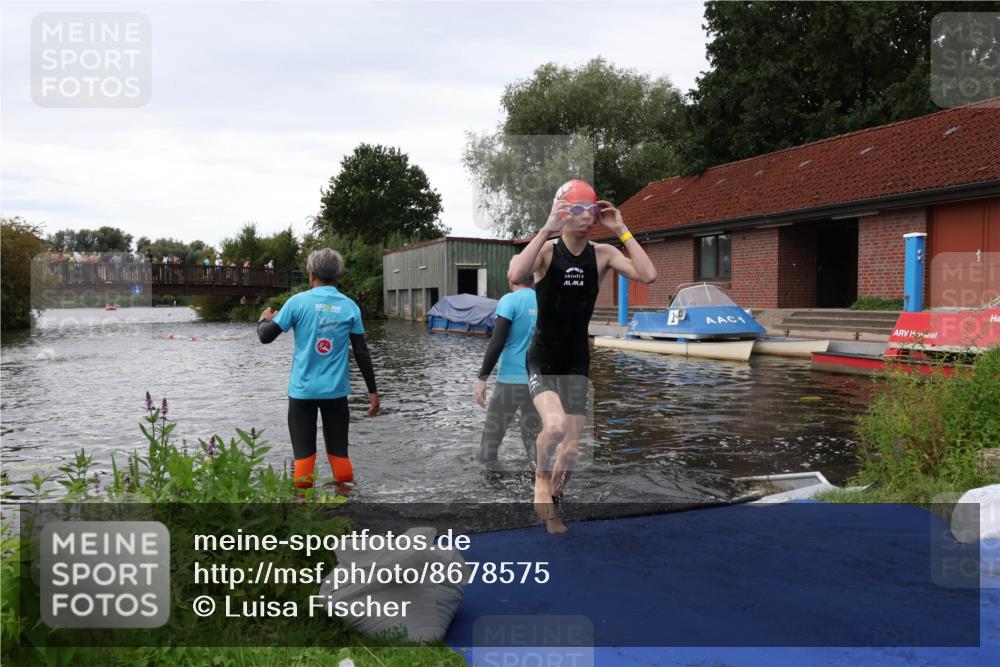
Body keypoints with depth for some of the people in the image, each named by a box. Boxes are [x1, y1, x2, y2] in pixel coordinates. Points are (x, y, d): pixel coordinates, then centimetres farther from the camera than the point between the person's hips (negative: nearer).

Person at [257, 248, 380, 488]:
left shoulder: (298, 301, -5)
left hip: (303, 389, -1)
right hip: (336, 390, 2)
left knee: (304, 454, 6)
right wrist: (373, 391, 7)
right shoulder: (349, 306, 0)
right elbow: (361, 353, 0)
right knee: (339, 452, 11)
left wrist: (263, 319, 20)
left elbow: (266, 336, -3)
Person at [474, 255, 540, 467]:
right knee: (533, 436, 13)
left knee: (492, 436, 6)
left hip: (510, 379, -5)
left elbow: (497, 343, -16)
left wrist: (482, 378, -13)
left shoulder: (510, 301, -9)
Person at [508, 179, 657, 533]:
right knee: (554, 426, -29)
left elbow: (648, 275, -18)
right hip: (541, 360, -3)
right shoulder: (547, 249, -11)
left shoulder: (603, 254, -3)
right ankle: (541, 478, 3)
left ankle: (550, 508, 33)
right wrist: (546, 229, -32)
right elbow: (515, 275, -33)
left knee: (571, 447, 7)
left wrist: (621, 231, -16)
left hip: (577, 362, 4)